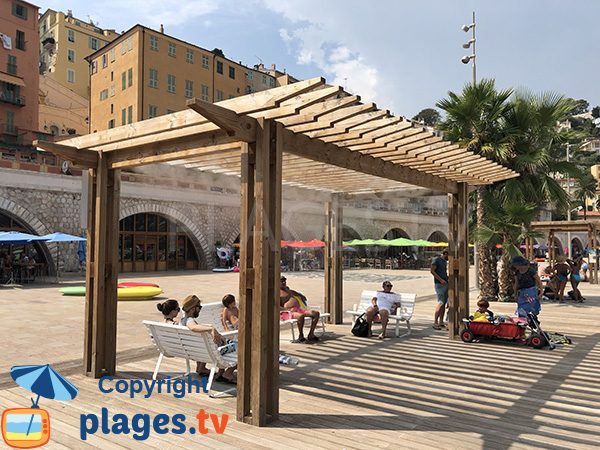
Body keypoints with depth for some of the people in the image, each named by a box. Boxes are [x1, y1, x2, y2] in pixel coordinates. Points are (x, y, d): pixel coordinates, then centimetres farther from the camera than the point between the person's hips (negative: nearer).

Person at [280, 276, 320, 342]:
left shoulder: (286, 288, 24)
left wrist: (301, 296, 59)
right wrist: (288, 309, -23)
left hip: (299, 310, 9)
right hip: (288, 313, -9)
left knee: (316, 313, -8)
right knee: (300, 316, -41)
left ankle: (311, 334, -5)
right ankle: (300, 336, -19)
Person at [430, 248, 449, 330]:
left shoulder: (445, 261, 19)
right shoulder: (436, 259, -6)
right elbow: (432, 270, -14)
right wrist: (441, 280, -19)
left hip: (446, 284, 8)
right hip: (439, 284, -8)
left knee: (444, 303, 8)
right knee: (441, 303, -13)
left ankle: (441, 322, 14)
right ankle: (435, 322, -10)